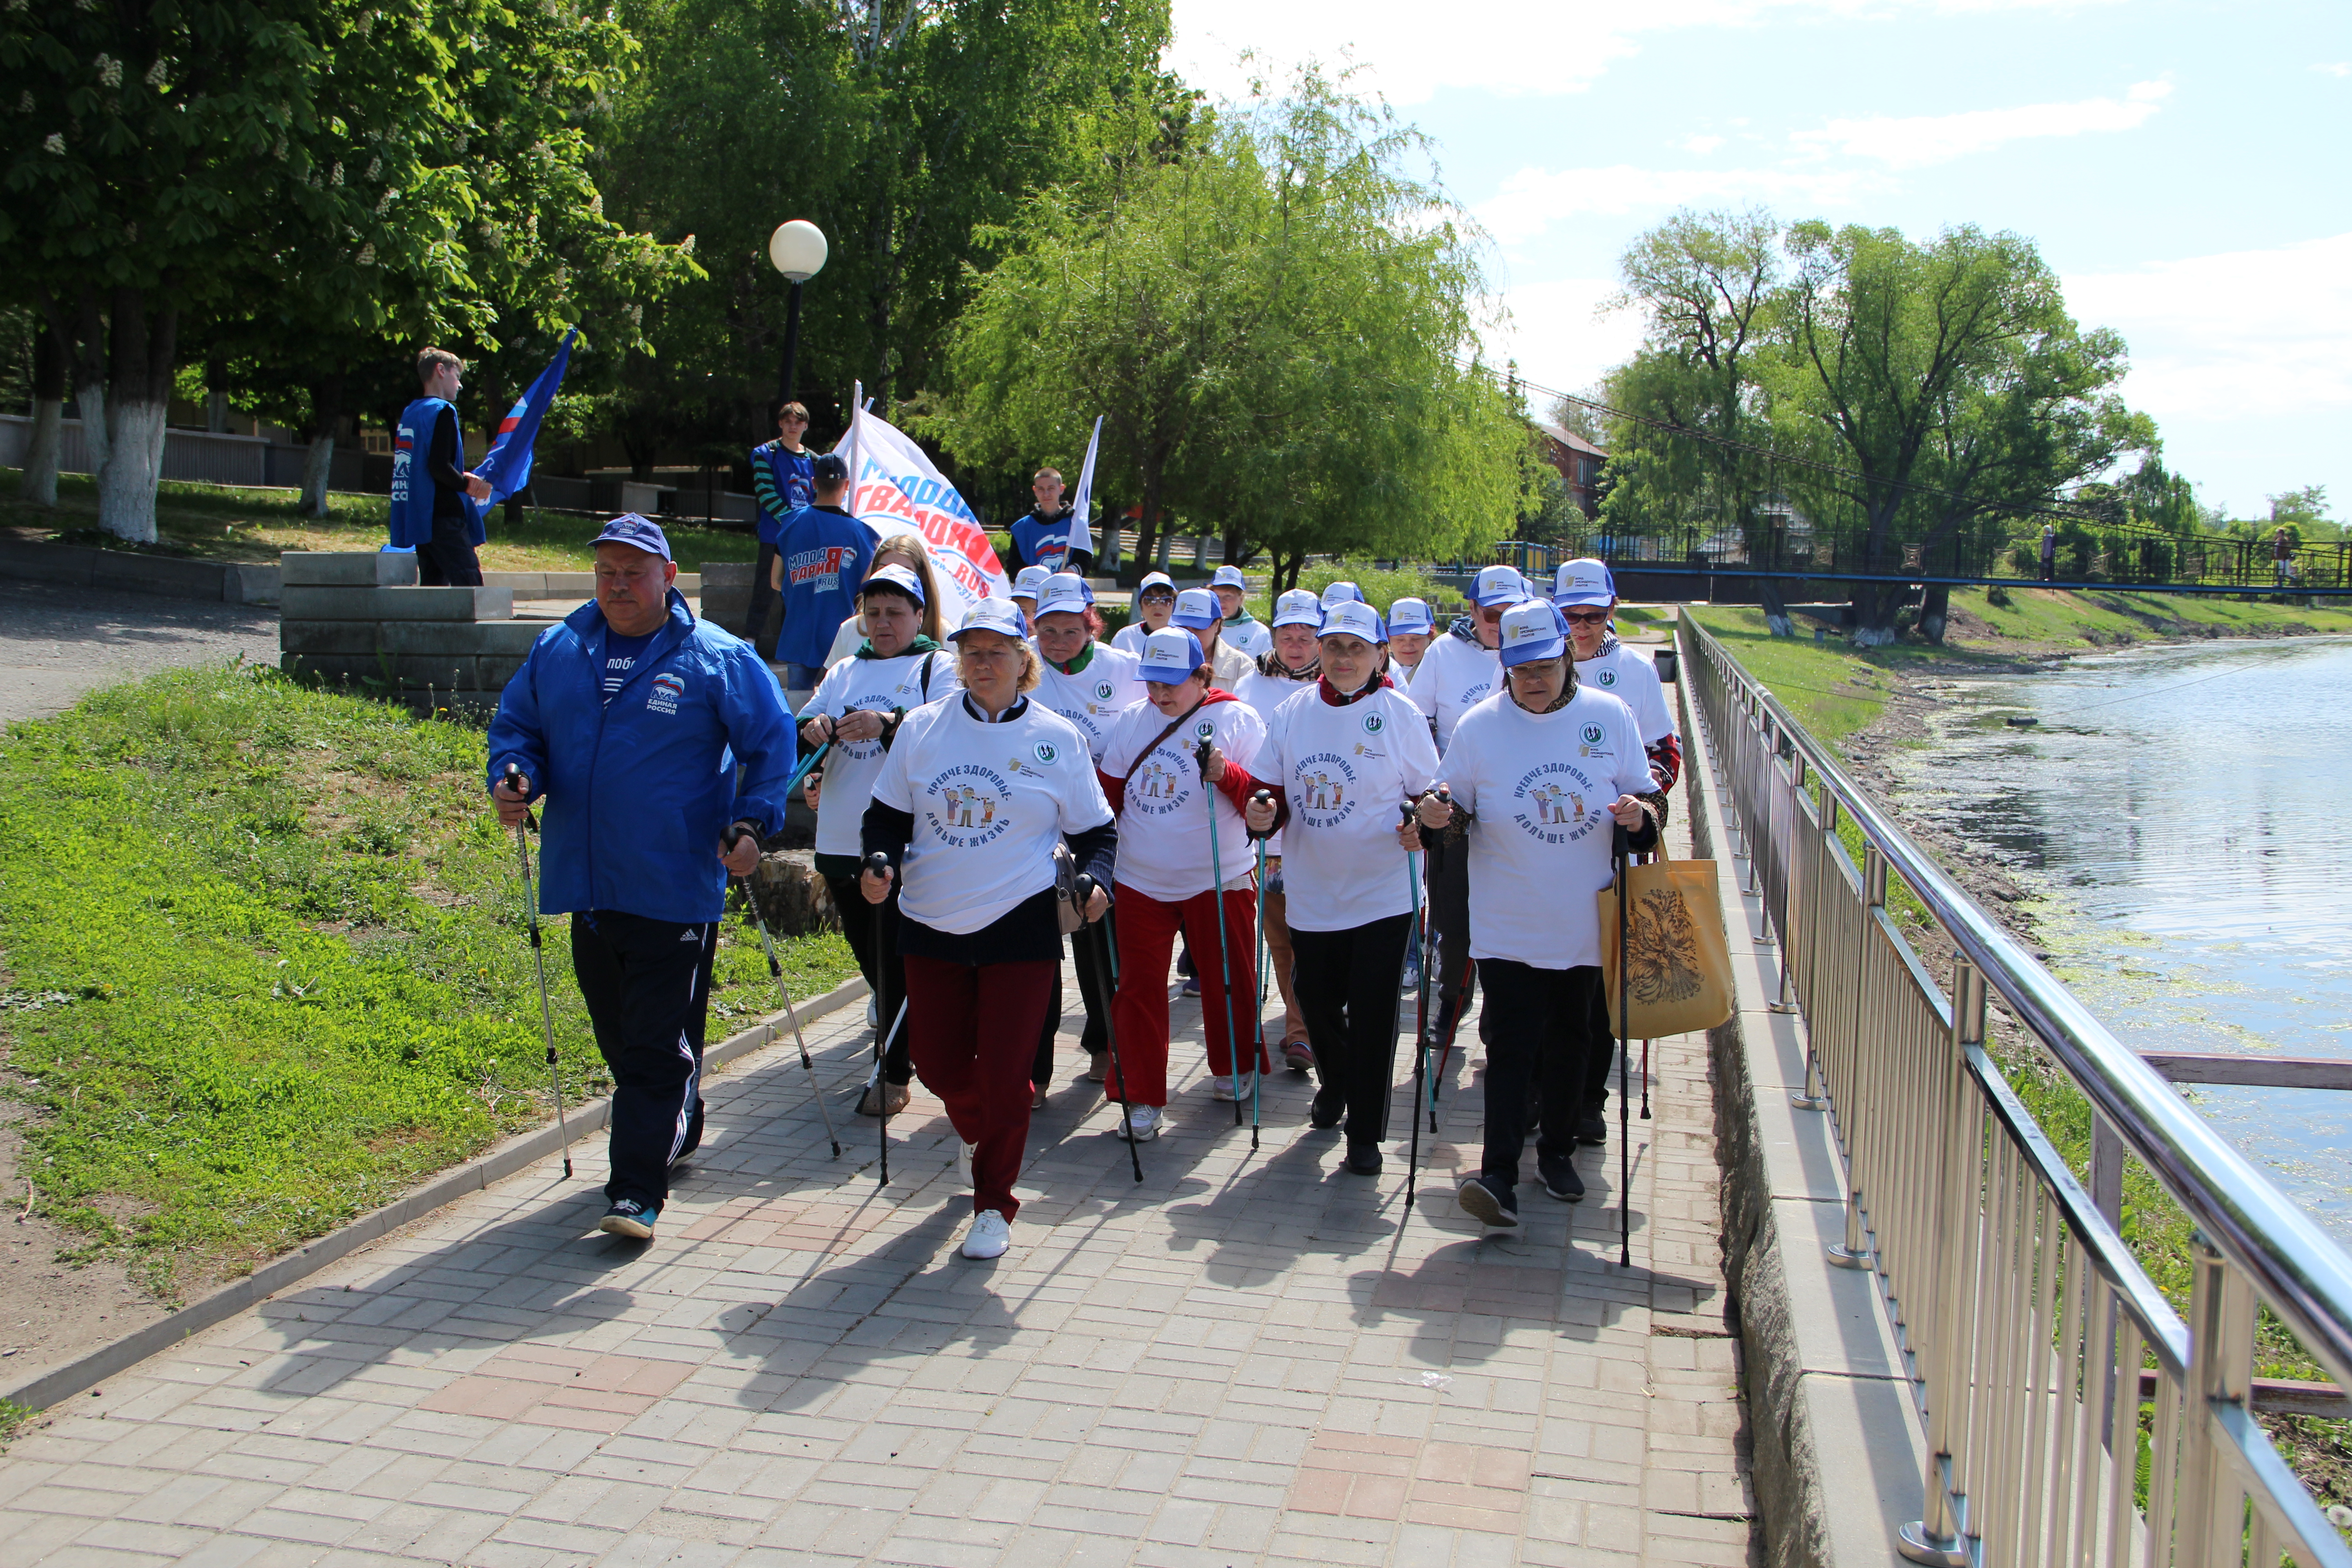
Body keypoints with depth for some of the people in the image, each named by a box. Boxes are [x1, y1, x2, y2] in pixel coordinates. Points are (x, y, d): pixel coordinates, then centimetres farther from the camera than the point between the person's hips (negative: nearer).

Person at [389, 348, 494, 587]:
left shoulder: (409, 413, 17)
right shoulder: (442, 411, -8)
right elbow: (440, 467, -18)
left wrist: (464, 478, 11)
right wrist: (468, 485, -2)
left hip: (418, 516, 9)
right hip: (444, 517, -9)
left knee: (434, 585, 8)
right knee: (470, 586, -12)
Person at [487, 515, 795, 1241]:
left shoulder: (717, 658, -4)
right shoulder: (556, 650, 9)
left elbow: (772, 743, 0)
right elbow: (516, 725, 16)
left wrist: (753, 824, -13)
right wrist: (513, 776, -6)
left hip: (676, 889, -5)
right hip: (586, 882, 5)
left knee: (658, 1047, -4)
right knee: (618, 1038, 18)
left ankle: (637, 1193, 0)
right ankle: (677, 1133, 39)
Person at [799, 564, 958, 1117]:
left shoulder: (938, 665, 1)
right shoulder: (845, 672, 18)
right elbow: (800, 731, 10)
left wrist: (889, 723, -35)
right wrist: (813, 731, -14)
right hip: (841, 841, 6)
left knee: (898, 961, -6)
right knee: (870, 957, 15)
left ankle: (894, 1074, 4)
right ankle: (915, 1043, 34)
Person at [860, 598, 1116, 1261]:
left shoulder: (1057, 738, 0)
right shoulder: (922, 727, 4)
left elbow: (1096, 831, 6)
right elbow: (887, 817, 10)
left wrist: (1095, 880, -14)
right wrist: (881, 867, -9)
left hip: (1020, 930, -2)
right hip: (931, 927, 3)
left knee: (1003, 1075, -2)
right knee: (938, 1064, 9)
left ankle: (993, 1205, 16)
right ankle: (978, 1134, 44)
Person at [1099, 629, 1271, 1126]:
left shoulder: (1238, 720, -6)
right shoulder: (1132, 722, 6)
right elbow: (1109, 795, 15)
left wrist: (1226, 774, -27)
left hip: (1219, 881, -3)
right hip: (1141, 881, 3)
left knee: (1227, 982, 11)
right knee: (1138, 987, 2)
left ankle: (1232, 1069, 35)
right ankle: (1141, 1096, 12)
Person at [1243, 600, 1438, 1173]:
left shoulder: (1400, 714, -5)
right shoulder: (1292, 712, 3)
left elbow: (1428, 796, 0)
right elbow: (1277, 795, 8)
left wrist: (1422, 829, -20)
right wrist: (1263, 814, -14)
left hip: (1382, 894, -3)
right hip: (1312, 891, 3)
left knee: (1372, 1016, -2)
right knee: (1318, 1005, 15)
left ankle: (1365, 1135, 13)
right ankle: (1334, 1085, 46)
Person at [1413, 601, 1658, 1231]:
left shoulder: (1610, 716, -1)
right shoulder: (1479, 725, -4)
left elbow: (1642, 797, 7)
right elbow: (1459, 816, 2)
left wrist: (1637, 815, -16)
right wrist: (1440, 817, -21)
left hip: (1585, 921, 2)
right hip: (1507, 924, -2)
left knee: (1570, 1041, 14)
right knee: (1511, 1044, -8)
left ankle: (1557, 1151, 32)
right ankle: (1499, 1177, -10)